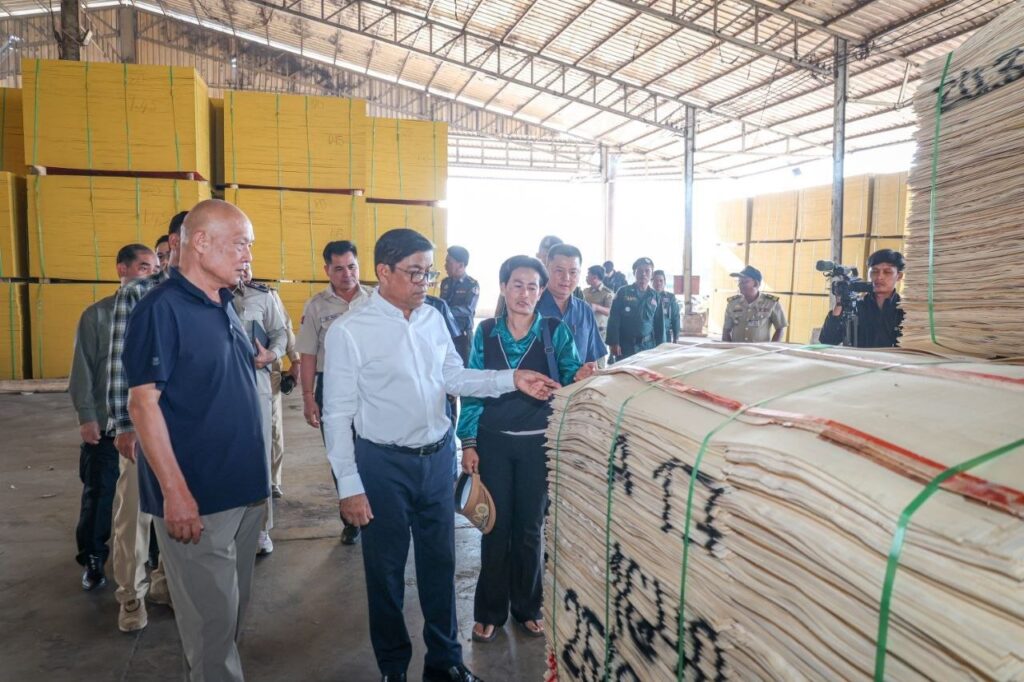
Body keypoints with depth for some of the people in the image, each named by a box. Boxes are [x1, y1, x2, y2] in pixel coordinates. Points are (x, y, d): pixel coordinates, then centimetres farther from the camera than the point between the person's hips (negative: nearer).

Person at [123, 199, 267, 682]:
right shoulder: (161, 309, -14)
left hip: (243, 489, 8)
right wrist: (175, 492, -20)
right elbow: (142, 403, -17)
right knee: (211, 619, 4)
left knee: (232, 612, 20)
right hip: (196, 498, -8)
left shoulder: (225, 307, 9)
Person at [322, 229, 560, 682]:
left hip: (438, 457, 5)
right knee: (386, 569, 13)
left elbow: (454, 378, 7)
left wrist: (512, 379, -5)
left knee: (439, 562, 18)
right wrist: (349, 486, -13)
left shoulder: (432, 318, 1)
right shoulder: (349, 332, -13)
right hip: (384, 464, -4)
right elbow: (337, 416, -11)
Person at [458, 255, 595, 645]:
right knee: (496, 526, 8)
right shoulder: (486, 333, -1)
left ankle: (527, 607, 31)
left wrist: (580, 378, -28)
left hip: (538, 444, 0)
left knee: (529, 527, 12)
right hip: (494, 442, 1)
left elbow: (569, 380, -4)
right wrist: (468, 442, -4)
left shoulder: (556, 331, -4)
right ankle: (490, 610, 26)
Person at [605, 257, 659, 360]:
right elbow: (614, 319, -6)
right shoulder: (623, 292, -2)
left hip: (647, 345, 3)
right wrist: (613, 342, -13)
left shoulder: (655, 296, 8)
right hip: (625, 344, -3)